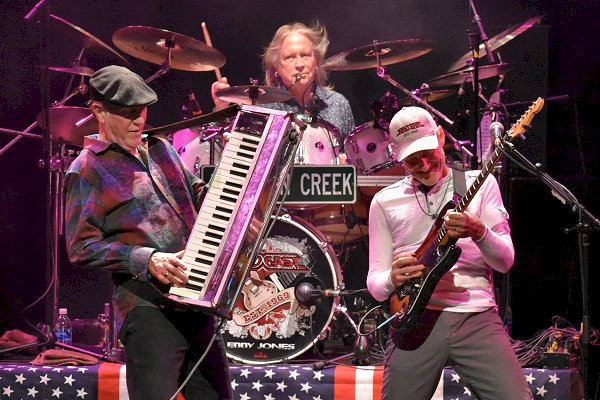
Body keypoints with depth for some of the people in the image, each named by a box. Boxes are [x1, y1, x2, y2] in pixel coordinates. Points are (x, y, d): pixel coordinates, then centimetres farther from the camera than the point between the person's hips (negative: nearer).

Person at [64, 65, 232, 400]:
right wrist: (146, 259, -21)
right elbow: (81, 247, -10)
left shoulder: (159, 149, 16)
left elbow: (196, 196, 28)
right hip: (148, 306, -7)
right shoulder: (87, 170, -5)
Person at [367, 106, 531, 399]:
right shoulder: (384, 202, 10)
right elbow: (374, 283, 10)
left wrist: (478, 232, -18)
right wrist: (393, 279, -14)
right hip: (415, 320, 1)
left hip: (476, 317, -1)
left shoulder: (479, 184, 9)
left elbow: (505, 261, 3)